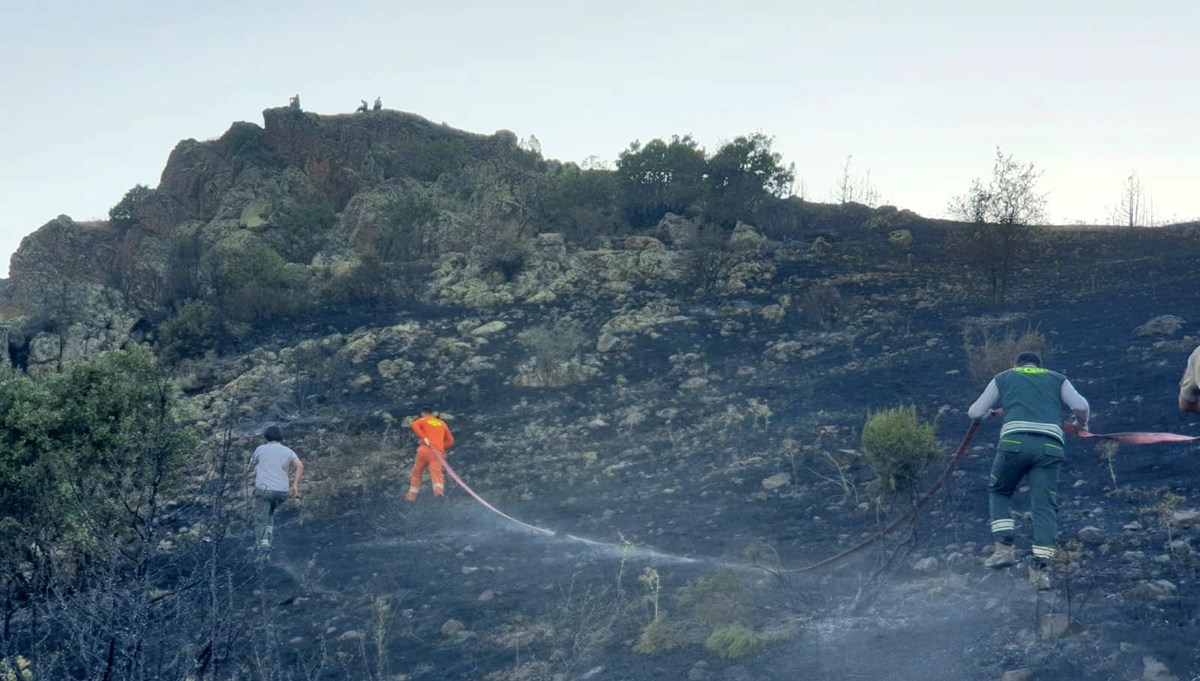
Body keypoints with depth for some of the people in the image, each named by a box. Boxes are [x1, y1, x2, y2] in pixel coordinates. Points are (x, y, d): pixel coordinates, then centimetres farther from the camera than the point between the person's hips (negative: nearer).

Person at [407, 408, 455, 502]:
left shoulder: (423, 420, 15)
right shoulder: (442, 423, 27)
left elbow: (414, 425, -10)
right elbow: (450, 441, 25)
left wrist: (424, 438, -14)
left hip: (425, 448, -2)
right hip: (438, 452, 2)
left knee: (417, 472, 14)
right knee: (436, 471, -15)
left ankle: (412, 494, 15)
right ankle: (439, 488, -43)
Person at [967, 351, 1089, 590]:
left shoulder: (1003, 378, 26)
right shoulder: (1057, 379, 27)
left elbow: (975, 413, 25)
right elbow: (1081, 406, 11)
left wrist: (991, 412, 47)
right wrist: (1081, 424, 32)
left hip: (1014, 442, -1)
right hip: (1050, 446, 1)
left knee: (999, 492, 20)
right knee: (1045, 505, 2)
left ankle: (1004, 548, 6)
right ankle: (1041, 566, -8)